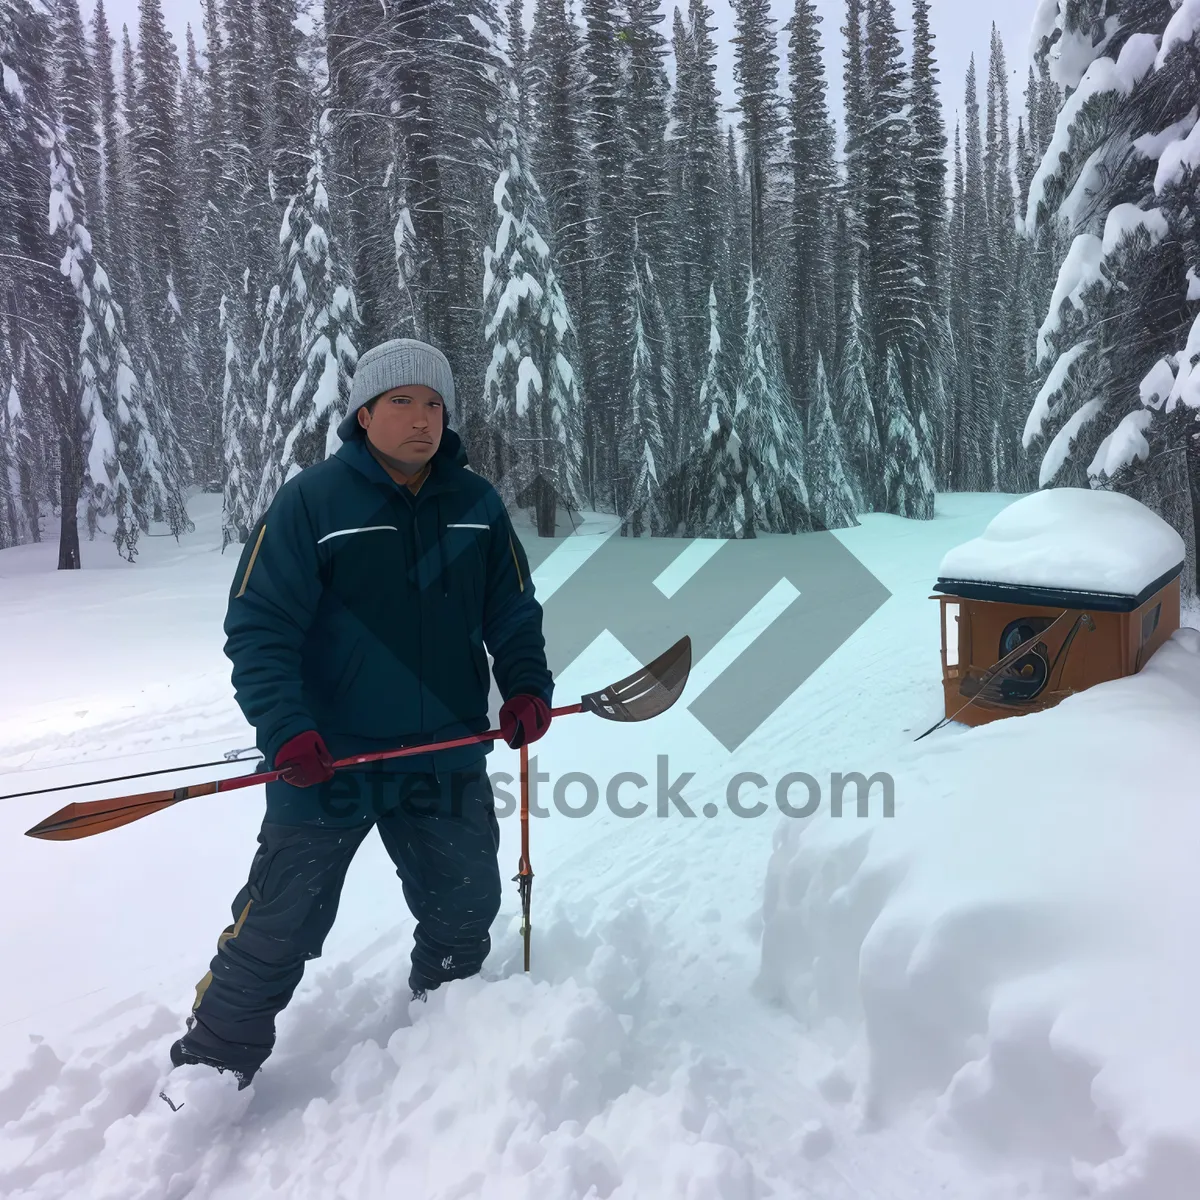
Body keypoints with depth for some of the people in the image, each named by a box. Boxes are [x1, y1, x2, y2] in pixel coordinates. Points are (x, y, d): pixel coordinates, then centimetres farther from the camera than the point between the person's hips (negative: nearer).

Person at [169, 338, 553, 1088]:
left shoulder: (477, 504, 2)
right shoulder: (312, 500, -11)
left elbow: (513, 612, 8)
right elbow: (257, 627, -12)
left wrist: (527, 687, -7)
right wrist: (285, 728, -23)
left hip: (447, 758, 4)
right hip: (328, 760, -4)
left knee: (465, 911, 18)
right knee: (278, 927, 5)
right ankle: (209, 1069, 29)